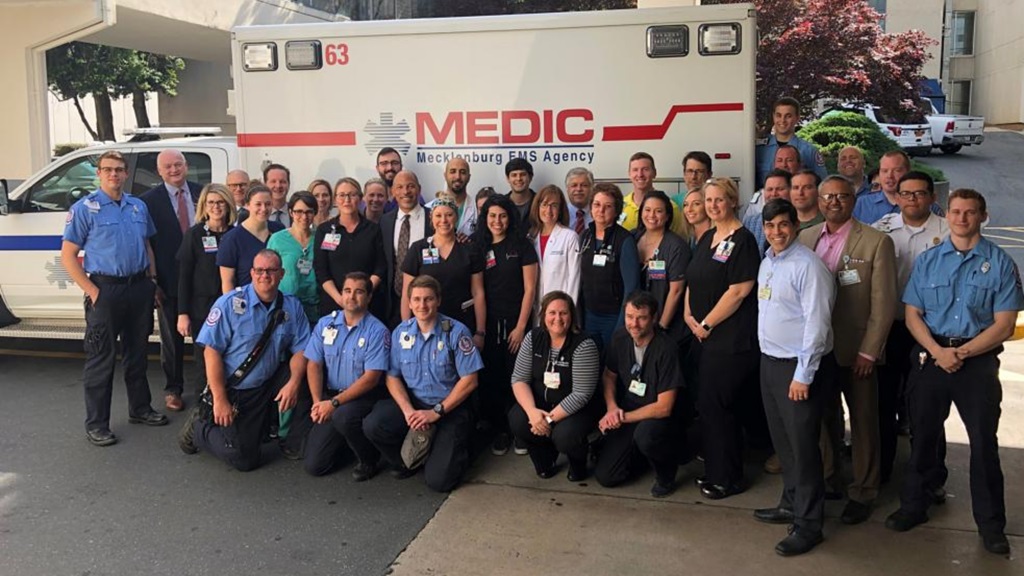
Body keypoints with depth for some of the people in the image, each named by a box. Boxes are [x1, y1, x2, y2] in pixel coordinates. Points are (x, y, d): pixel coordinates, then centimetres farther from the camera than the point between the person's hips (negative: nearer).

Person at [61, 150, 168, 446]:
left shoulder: (139, 206, 10)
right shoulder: (85, 208, -6)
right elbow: (68, 254, -7)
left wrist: (153, 281, 9)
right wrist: (92, 290, -13)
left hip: (140, 288, 5)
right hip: (106, 290, -5)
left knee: (137, 352, 16)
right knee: (101, 358, 0)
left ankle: (139, 408, 30)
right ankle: (96, 424, 8)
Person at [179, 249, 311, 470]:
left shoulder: (292, 306, -3)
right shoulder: (230, 303, -14)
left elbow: (300, 349, -3)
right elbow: (212, 351, -15)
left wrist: (293, 383, -23)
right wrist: (220, 400, -19)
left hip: (268, 386, 4)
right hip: (233, 391, -4)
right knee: (243, 460, -4)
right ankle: (200, 425, 23)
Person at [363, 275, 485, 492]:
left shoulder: (456, 332, -12)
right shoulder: (401, 332, 0)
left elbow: (469, 380, -12)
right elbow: (393, 377, 3)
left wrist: (437, 412, -15)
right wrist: (408, 411, -14)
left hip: (451, 407, -4)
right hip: (413, 402, 4)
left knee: (438, 480, -16)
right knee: (372, 425, -24)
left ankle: (454, 452, 21)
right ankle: (405, 461, 8)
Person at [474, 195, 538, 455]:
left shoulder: (521, 245, -2)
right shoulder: (477, 246, 6)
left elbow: (529, 289, -4)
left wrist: (520, 327, -8)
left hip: (515, 322, -2)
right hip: (487, 323, 2)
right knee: (490, 378, 3)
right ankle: (499, 429, 17)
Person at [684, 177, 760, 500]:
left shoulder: (742, 240, -11)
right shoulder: (707, 238, 14)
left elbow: (738, 291, -18)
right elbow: (693, 282, 18)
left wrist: (706, 324, -13)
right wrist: (688, 315, 2)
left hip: (731, 338, -8)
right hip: (705, 336, 8)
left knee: (717, 405, -3)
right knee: (707, 404, 13)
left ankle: (727, 479, 12)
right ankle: (714, 470, 28)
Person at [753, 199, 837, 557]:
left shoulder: (807, 266, -16)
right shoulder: (766, 263, 11)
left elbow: (816, 323, -19)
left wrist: (803, 376, -20)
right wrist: (767, 360, 16)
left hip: (799, 366, -8)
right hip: (770, 361, 9)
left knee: (802, 444, -2)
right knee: (782, 440, 18)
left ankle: (808, 524, 9)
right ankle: (791, 504, 34)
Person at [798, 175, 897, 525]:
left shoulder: (877, 242, -7)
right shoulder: (805, 238, 6)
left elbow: (883, 302, -9)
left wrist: (868, 352, -12)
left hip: (857, 351, -4)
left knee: (863, 424, 7)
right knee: (824, 418, 15)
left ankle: (863, 493, 20)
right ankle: (826, 480, 31)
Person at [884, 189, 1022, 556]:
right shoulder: (927, 261, 6)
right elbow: (912, 315, 3)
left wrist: (962, 353, -15)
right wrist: (937, 352, -12)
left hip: (978, 361, -2)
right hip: (930, 357, 2)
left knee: (984, 442, 2)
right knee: (923, 435, 12)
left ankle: (990, 523, 17)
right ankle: (914, 505, 28)